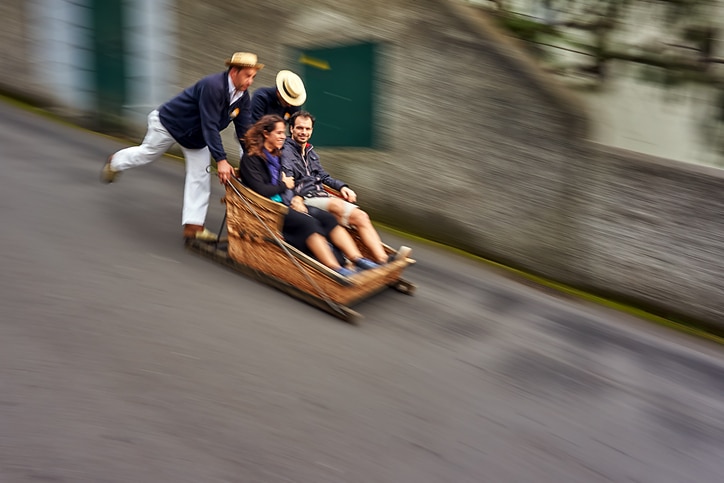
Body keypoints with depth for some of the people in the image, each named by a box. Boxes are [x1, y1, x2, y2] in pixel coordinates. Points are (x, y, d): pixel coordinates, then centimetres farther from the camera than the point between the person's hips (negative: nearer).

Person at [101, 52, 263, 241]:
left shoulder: (243, 97, -14)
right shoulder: (213, 86, -38)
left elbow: (244, 130, -11)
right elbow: (210, 126, -41)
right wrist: (221, 160, -46)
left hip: (196, 136, 7)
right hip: (170, 123, -7)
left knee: (200, 176, 0)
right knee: (148, 153, 16)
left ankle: (193, 226, 5)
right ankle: (115, 162, 48)